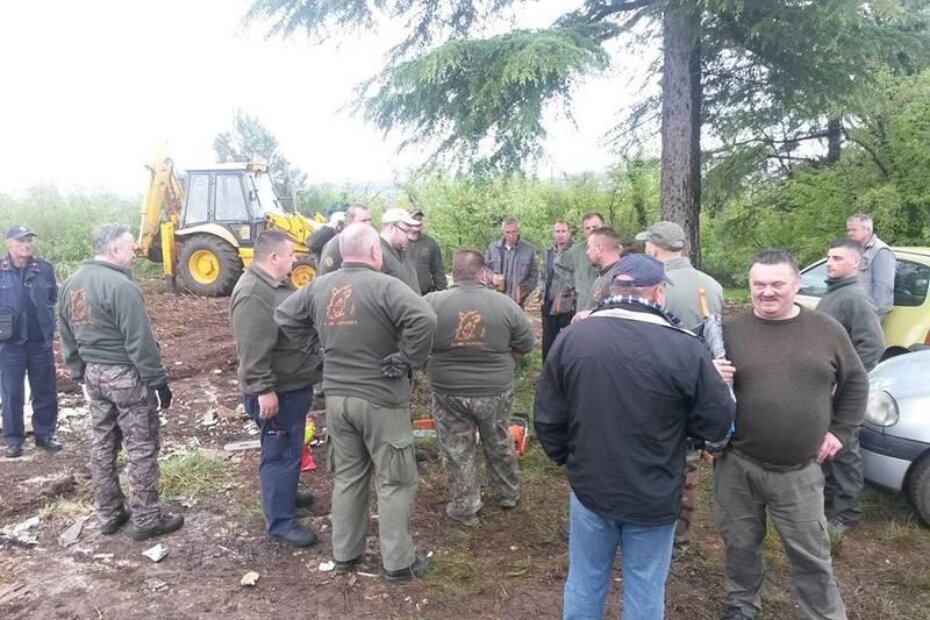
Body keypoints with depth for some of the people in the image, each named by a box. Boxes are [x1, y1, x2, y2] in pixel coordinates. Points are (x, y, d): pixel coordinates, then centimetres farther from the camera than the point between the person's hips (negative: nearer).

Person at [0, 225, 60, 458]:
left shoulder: (44, 268, 3)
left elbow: (54, 299, 13)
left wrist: (51, 326, 6)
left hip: (40, 341, 2)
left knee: (46, 392, 9)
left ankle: (45, 435, 23)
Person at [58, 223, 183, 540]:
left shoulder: (71, 284, 7)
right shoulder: (119, 285, -21)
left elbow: (68, 338, 14)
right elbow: (140, 341, -21)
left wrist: (79, 374, 22)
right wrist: (159, 381, -15)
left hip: (93, 373, 9)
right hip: (126, 375, -9)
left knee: (102, 445, 16)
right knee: (141, 448, 1)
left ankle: (109, 514, 26)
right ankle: (146, 519, 9)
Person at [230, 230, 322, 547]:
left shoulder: (276, 283, 11)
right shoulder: (254, 294, -24)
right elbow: (253, 350, -28)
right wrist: (264, 390, -27)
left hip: (294, 385, 11)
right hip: (278, 391, -11)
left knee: (290, 449, 24)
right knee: (280, 453, -1)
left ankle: (286, 493, 42)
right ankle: (281, 521, 10)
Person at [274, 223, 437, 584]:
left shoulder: (319, 286, 3)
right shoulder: (384, 285, -17)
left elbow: (284, 316, 15)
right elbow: (424, 319, -31)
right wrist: (409, 359, -18)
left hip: (336, 397, 6)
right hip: (381, 399, -6)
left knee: (347, 476, 20)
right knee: (395, 481, 7)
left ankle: (344, 554, 30)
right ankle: (398, 563, 16)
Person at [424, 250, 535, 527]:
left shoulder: (431, 303, -12)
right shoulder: (505, 304, -9)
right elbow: (525, 346, 0)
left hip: (448, 392, -1)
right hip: (496, 391, 2)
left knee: (457, 452, 13)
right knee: (499, 445, 22)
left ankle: (465, 508, 23)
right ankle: (509, 493, 39)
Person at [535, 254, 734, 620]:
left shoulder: (572, 337, -9)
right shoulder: (684, 348, -17)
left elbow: (548, 416, -2)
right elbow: (717, 424, -8)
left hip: (589, 488, 2)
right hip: (654, 498, -2)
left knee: (584, 583, 20)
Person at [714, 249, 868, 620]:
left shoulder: (826, 331, -1)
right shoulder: (729, 330, -4)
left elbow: (855, 382, 11)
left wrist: (840, 431, 5)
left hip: (800, 472, 0)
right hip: (737, 466, 1)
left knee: (811, 555, 12)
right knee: (741, 546, 17)